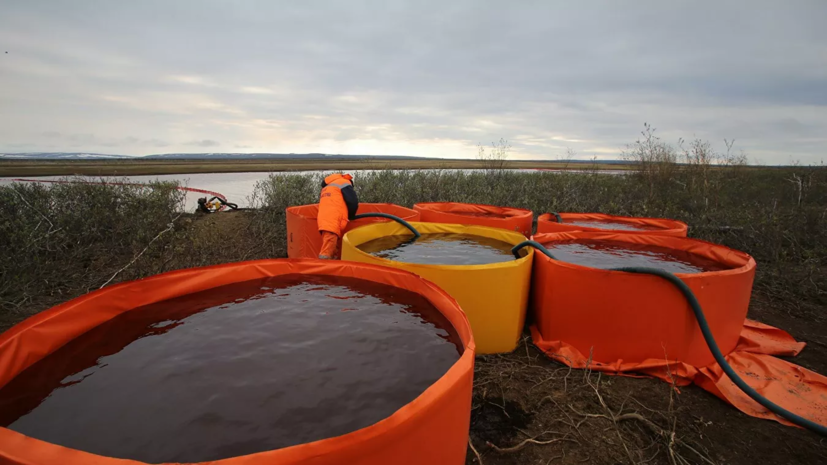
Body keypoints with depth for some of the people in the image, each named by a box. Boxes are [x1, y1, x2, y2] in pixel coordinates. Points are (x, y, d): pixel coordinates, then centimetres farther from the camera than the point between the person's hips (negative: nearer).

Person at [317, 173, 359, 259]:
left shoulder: (326, 187, 34)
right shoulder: (344, 183, 9)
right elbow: (353, 203, -1)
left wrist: (345, 217, 26)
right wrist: (349, 216, 16)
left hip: (324, 221, 8)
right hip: (332, 222, -8)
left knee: (334, 252, 8)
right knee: (327, 254, -15)